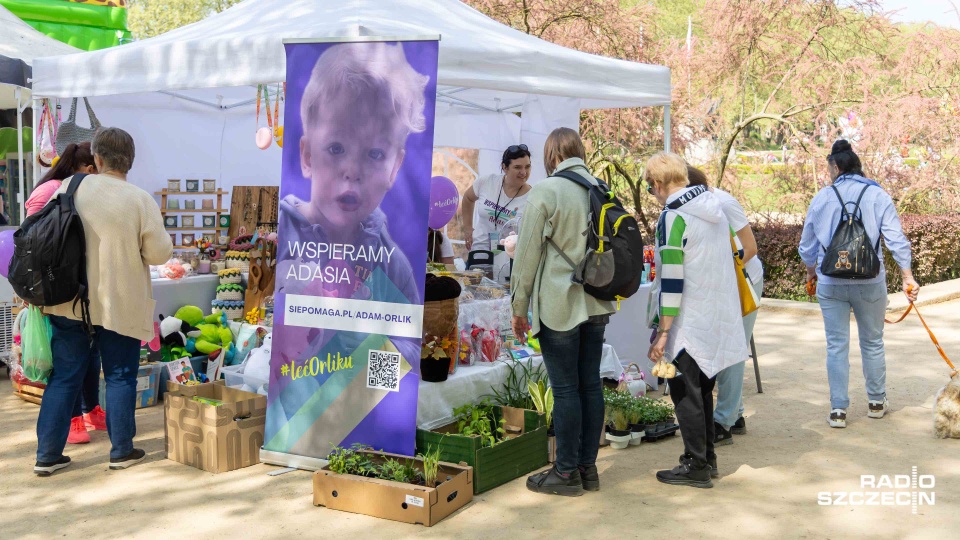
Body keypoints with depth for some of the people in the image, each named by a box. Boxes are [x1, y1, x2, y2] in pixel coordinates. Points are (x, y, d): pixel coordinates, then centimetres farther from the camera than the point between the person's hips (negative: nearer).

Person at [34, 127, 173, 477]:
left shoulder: (69, 188, -2)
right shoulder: (140, 200, -13)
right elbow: (160, 254, -9)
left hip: (68, 302, 3)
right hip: (119, 305, -3)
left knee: (63, 377, 11)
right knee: (120, 377, 11)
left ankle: (48, 454, 14)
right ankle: (121, 451, 18)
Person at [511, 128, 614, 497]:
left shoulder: (545, 192, -10)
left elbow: (528, 254, -9)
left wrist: (519, 307, -2)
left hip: (558, 306, -6)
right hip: (596, 306, 6)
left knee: (566, 389, 0)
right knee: (590, 384, 11)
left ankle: (566, 473, 7)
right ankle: (588, 467, 20)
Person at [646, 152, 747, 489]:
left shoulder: (673, 218, -16)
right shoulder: (716, 209, 10)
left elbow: (672, 280, -20)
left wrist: (663, 332, -18)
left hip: (689, 323, -8)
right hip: (718, 319, 8)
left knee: (685, 393, 2)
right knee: (702, 390, 18)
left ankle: (696, 467, 8)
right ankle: (707, 458, 26)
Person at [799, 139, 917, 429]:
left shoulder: (822, 197, 0)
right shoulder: (877, 195, -2)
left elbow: (807, 244, 9)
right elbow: (896, 239, -8)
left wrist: (811, 271, 26)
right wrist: (908, 276, -4)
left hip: (831, 283, 0)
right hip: (870, 283, 0)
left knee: (836, 345, 6)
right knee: (873, 342, 16)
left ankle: (838, 409, 7)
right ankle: (876, 402, 28)